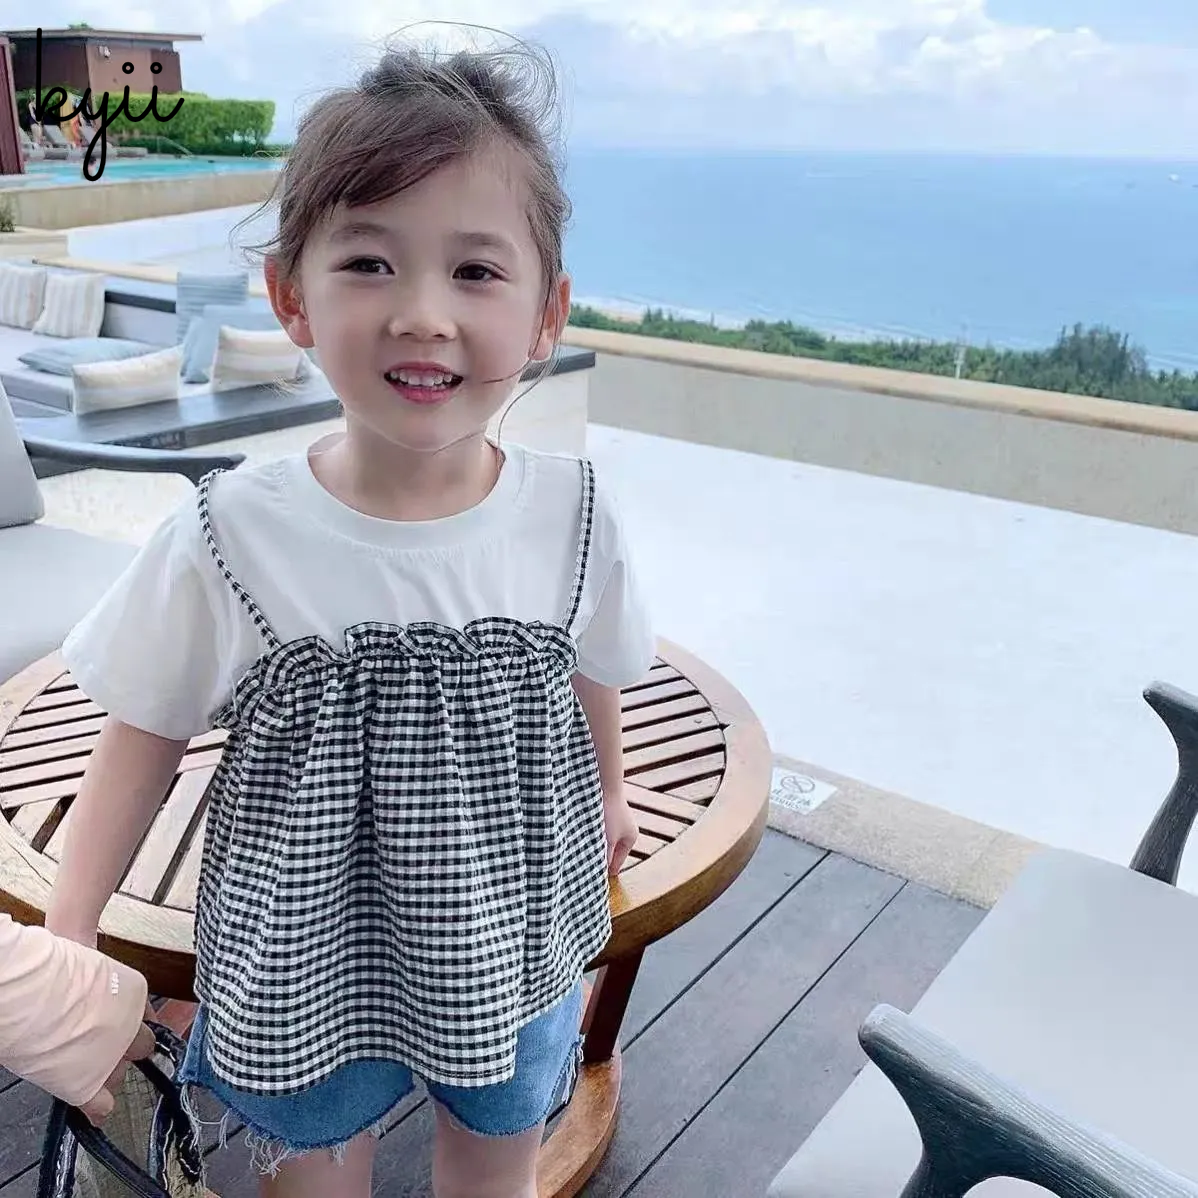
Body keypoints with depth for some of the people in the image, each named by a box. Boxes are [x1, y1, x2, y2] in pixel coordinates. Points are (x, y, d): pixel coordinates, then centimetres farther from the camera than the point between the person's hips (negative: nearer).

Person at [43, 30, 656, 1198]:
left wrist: (606, 792, 18)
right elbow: (141, 742, -8)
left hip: (512, 951, 2)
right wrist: (63, 946, -8)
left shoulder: (576, 517, -18)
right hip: (304, 968, -1)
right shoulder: (228, 538, -23)